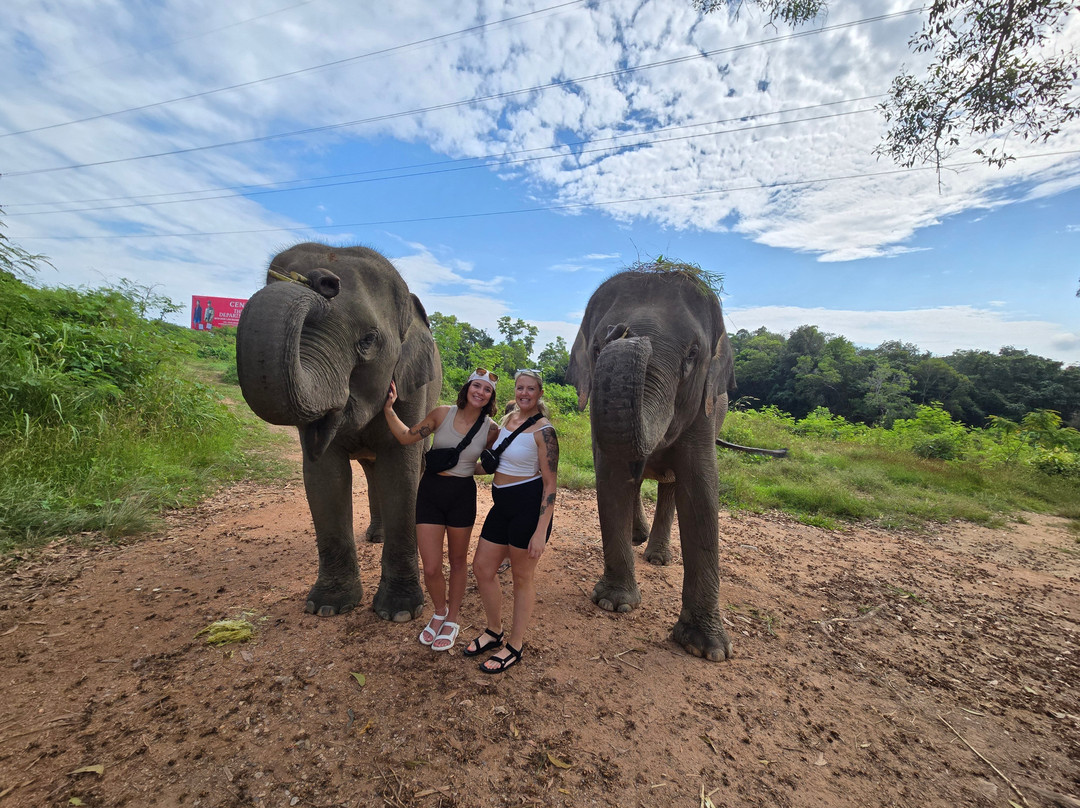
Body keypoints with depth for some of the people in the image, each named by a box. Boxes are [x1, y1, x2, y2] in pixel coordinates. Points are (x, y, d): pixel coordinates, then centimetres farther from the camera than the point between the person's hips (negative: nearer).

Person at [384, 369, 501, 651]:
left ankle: (452, 620, 39)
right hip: (430, 492, 1)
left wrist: (469, 469, -5)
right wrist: (389, 408, -8)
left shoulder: (491, 430, -7)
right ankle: (439, 612, 36)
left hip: (462, 495, 0)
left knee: (458, 561, 16)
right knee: (431, 568, 3)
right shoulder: (442, 414, -6)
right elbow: (406, 437, -2)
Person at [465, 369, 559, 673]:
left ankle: (515, 647, 29)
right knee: (482, 567, 14)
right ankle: (494, 631, 37)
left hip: (530, 506, -8)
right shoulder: (508, 419, 8)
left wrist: (541, 531, -18)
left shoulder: (543, 431, -15)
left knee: (522, 577, 8)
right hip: (501, 503, 8)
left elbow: (550, 484, -15)